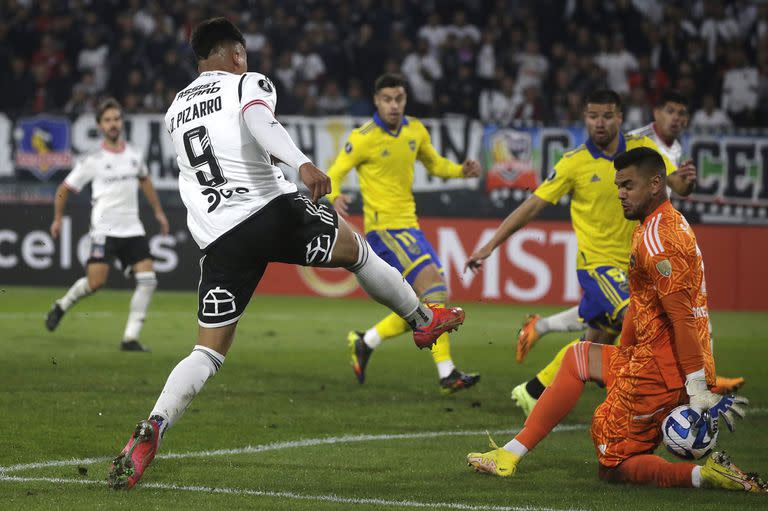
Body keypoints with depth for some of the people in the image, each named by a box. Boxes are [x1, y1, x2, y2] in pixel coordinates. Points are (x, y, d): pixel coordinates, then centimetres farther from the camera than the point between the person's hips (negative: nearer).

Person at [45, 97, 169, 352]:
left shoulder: (133, 154, 9)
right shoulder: (92, 161, -5)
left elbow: (144, 180, 29)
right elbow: (64, 189, 6)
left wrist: (158, 211, 28)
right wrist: (58, 218, 6)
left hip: (133, 229, 5)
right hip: (104, 230, -4)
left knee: (147, 280, -10)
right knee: (96, 283, -15)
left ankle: (130, 338, -4)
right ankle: (61, 306, 16)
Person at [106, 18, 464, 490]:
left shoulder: (176, 110, 22)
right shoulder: (249, 84, 5)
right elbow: (259, 122, -18)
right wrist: (303, 164, -34)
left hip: (220, 239, 4)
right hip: (274, 209, -4)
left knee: (209, 351, 4)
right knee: (357, 250, 24)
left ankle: (152, 429, -17)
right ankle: (425, 322, 38)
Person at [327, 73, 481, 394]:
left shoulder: (415, 131, 9)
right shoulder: (364, 138, -10)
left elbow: (434, 164, 24)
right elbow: (333, 174, -7)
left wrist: (462, 171, 5)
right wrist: (335, 197, -29)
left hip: (409, 224, 8)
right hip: (384, 226, -8)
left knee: (426, 307, 5)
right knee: (433, 285, -22)